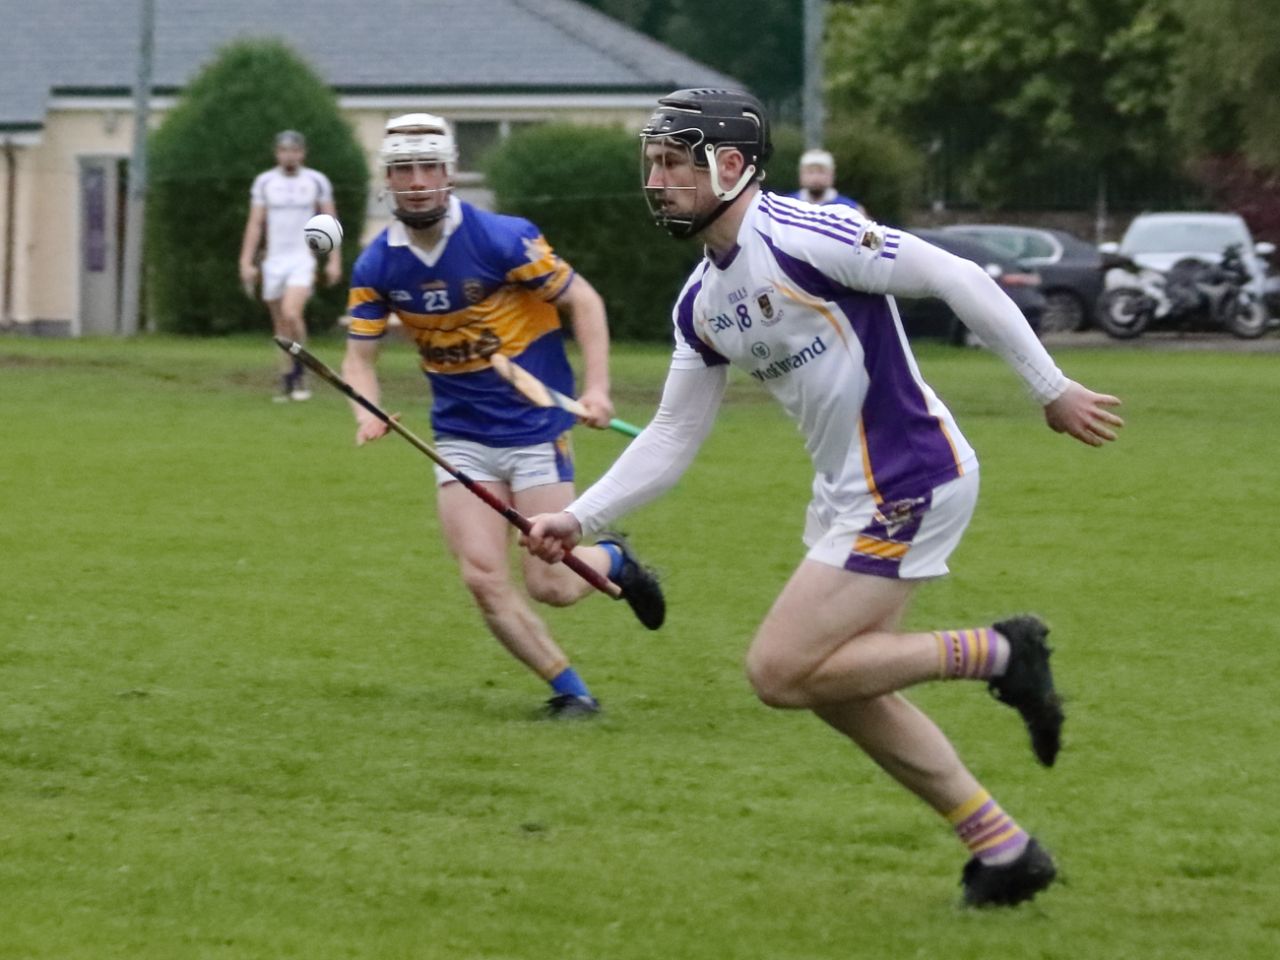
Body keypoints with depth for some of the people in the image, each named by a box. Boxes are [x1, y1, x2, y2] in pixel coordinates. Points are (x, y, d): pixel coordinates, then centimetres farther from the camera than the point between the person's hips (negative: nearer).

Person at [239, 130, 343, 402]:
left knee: (291, 314, -21)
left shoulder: (317, 181, 2)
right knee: (280, 324, 5)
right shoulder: (264, 182, 6)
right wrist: (246, 262, 0)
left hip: (303, 259, -3)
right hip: (274, 261, 3)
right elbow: (254, 224, 6)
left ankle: (300, 373, -7)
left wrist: (335, 260, 0)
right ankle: (287, 381, 14)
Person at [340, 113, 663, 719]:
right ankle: (569, 690, 8)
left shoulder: (502, 239, -16)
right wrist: (366, 413, -19)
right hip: (461, 437, 4)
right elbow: (360, 355, 2)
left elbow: (583, 301, -7)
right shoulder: (375, 267, -4)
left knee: (550, 586, -7)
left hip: (535, 428, -4)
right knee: (483, 579, -10)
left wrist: (596, 388, -18)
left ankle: (612, 560, 29)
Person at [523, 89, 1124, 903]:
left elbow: (956, 279, -18)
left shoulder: (799, 237, -18)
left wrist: (1053, 390, -16)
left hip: (909, 484, -9)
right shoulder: (702, 304, 9)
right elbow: (673, 438, 16)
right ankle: (1004, 849, 20)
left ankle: (996, 654, -2)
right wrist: (579, 518, 6)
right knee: (842, 689, 12)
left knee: (782, 672, -11)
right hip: (850, 494, 9)